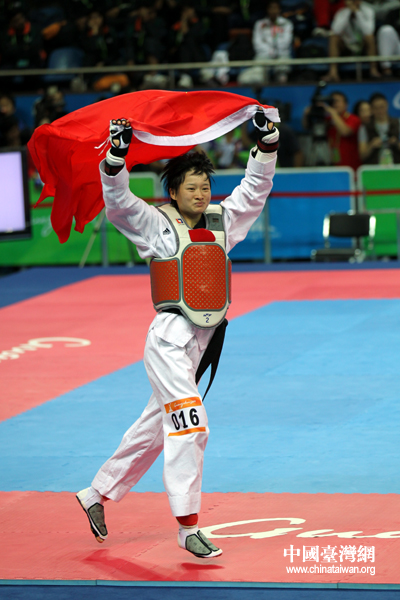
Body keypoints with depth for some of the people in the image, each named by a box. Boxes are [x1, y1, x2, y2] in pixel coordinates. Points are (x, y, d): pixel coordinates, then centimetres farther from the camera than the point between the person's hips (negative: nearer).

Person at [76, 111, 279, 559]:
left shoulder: (222, 221, 11)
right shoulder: (157, 225, -3)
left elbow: (255, 186, 13)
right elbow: (118, 203, -15)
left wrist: (267, 140, 3)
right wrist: (117, 155, -27)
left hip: (204, 339, 7)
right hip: (170, 338, -7)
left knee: (154, 428, 16)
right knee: (189, 425, -17)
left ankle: (96, 495, 32)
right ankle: (188, 528, -14)